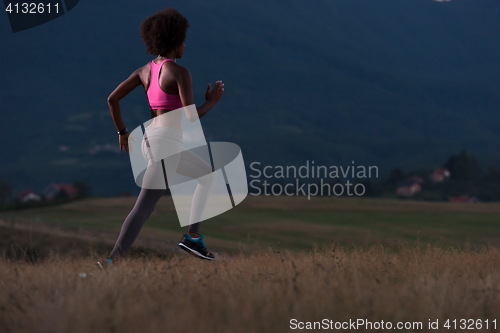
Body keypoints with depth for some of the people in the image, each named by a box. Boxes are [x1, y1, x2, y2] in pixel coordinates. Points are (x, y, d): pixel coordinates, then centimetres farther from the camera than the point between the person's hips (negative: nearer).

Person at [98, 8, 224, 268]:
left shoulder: (145, 70, 12)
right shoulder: (180, 72, -12)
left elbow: (112, 98, 9)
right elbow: (191, 117, -17)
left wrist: (122, 132, 20)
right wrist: (211, 102, 3)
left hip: (151, 142, 9)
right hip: (165, 144, -9)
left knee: (209, 176, 22)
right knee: (144, 208, -10)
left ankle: (192, 237, 17)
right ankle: (113, 261, -14)